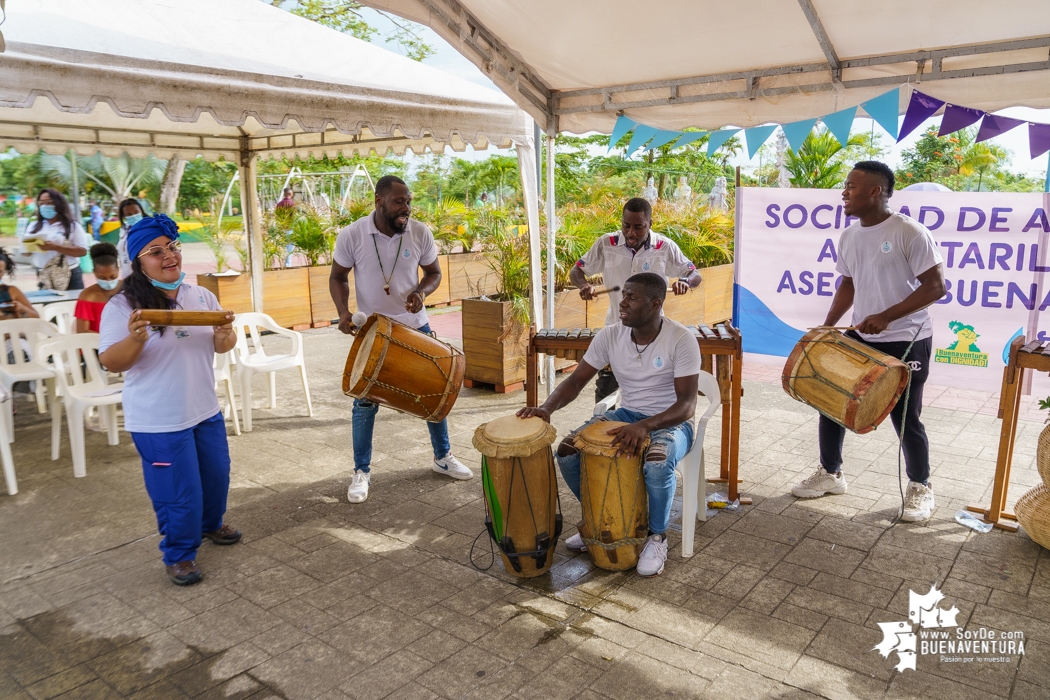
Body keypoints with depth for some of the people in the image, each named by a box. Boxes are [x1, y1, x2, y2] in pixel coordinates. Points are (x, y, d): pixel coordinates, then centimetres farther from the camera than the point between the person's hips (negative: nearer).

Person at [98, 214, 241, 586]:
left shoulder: (202, 297, 2)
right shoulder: (123, 306, -13)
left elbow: (222, 347, 9)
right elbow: (111, 363, -13)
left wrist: (225, 332, -14)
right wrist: (135, 338, -33)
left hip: (206, 411, 6)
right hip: (158, 421, -6)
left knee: (216, 475, 21)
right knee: (178, 492, 1)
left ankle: (210, 523, 47)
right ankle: (180, 555, 24)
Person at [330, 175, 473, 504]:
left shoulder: (421, 233, -11)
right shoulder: (351, 236, -15)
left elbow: (434, 272, 2)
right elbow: (338, 277, -2)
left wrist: (421, 292, -20)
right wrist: (343, 311, -19)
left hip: (415, 327, 2)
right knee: (365, 402, 4)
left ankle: (443, 456, 31)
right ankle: (361, 472, 21)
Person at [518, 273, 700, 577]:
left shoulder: (681, 340, -20)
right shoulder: (610, 336, -7)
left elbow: (687, 404, -24)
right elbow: (576, 381, -4)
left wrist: (645, 427, -42)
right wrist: (547, 407, -24)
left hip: (671, 421, -4)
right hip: (626, 414, 5)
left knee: (657, 463, -38)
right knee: (567, 452, -16)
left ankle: (658, 536, -7)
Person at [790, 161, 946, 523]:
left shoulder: (910, 233, -17)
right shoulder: (849, 236, 5)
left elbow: (936, 286, -18)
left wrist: (886, 316, -27)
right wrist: (826, 328, 7)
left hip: (906, 343, -7)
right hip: (859, 338, 7)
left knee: (905, 418, 3)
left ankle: (920, 488, 27)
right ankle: (830, 473, 28)